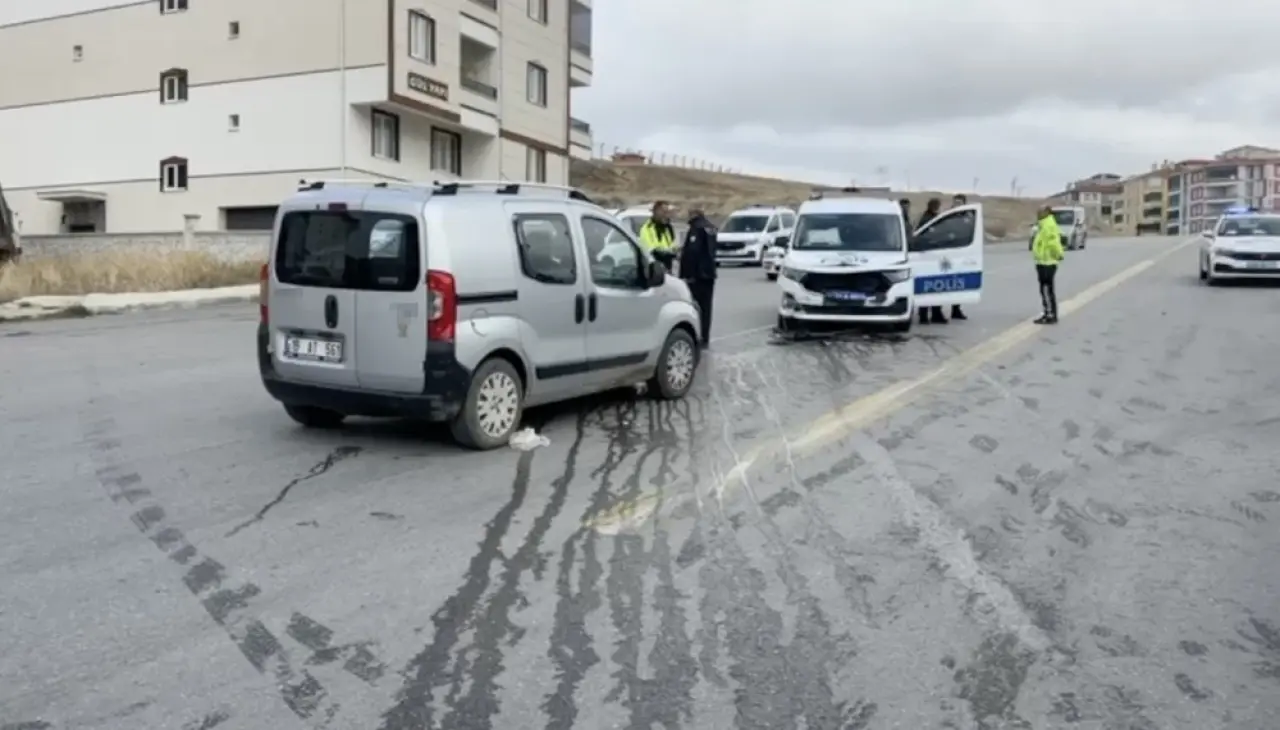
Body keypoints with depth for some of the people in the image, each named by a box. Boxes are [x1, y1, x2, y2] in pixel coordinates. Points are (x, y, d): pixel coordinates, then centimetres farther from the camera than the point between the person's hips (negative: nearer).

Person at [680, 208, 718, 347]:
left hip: (696, 274, -9)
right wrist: (683, 251, 20)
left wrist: (685, 274, -20)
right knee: (705, 307, 10)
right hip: (709, 273, 9)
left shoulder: (696, 228, -15)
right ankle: (704, 339, 13)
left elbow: (691, 252, -22)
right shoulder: (710, 228, 13)